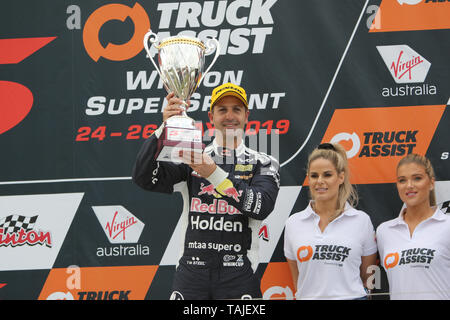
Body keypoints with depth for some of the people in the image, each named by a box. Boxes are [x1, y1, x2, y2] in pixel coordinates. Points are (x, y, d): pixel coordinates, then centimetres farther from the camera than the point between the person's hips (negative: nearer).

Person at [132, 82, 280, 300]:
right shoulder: (191, 159, 12)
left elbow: (261, 207, -11)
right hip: (191, 271, 1)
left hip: (238, 276, -1)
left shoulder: (262, 164, 8)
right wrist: (164, 128, -12)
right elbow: (143, 179, -1)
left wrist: (214, 174, -21)